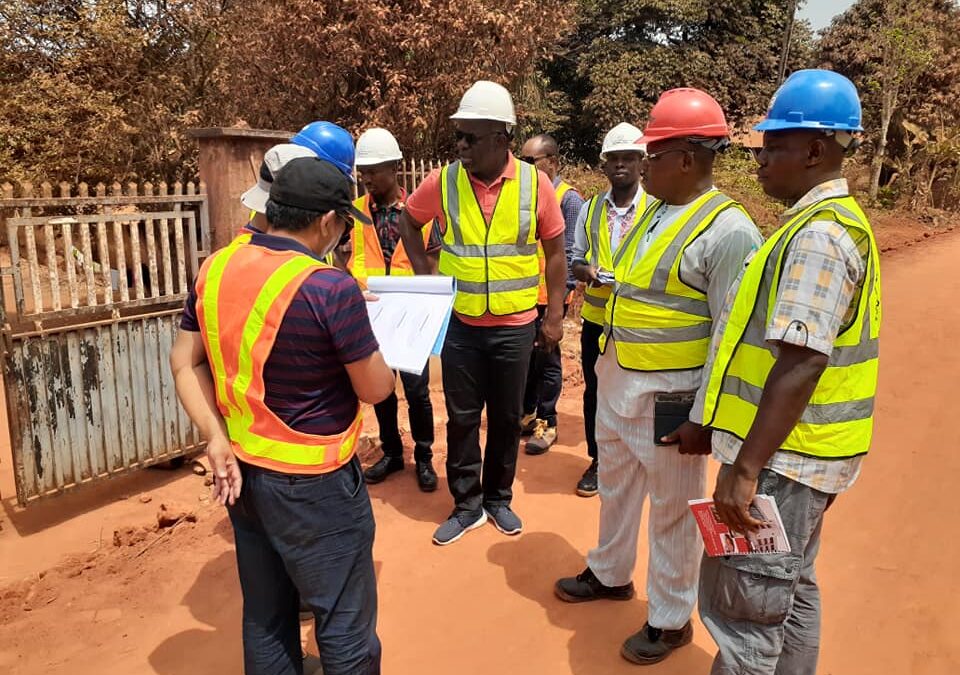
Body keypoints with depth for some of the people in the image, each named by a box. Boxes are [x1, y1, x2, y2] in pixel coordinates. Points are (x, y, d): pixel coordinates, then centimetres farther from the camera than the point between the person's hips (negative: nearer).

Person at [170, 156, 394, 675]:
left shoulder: (216, 268, -2)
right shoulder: (331, 288, -22)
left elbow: (184, 362, 3)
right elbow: (376, 389, -13)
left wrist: (217, 442, -3)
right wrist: (380, 361, 9)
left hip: (243, 471, 7)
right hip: (314, 485, -7)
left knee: (265, 617, 22)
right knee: (344, 624, 11)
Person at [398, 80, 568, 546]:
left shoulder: (535, 184, -8)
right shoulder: (443, 182, -6)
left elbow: (554, 252, 1)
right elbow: (409, 222, 12)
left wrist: (554, 316, 0)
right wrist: (425, 275, 2)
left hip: (515, 325, 0)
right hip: (459, 324, 1)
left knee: (506, 417, 12)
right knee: (462, 416, 9)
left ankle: (498, 498, 32)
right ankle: (466, 504, 26)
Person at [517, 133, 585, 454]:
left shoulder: (569, 199, -8)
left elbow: (569, 253, -11)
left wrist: (560, 298, -15)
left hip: (548, 297, -5)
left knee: (546, 361, 6)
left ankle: (546, 424, 19)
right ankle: (527, 414, 30)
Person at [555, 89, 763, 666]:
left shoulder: (728, 230, -18)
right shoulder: (652, 211, 8)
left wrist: (708, 419, -19)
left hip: (668, 395, -8)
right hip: (616, 381, 8)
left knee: (672, 509, 9)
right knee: (616, 486, 23)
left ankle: (671, 619, 29)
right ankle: (610, 574, 46)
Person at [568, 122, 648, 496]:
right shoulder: (590, 208, 6)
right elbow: (575, 259, 9)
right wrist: (586, 271, -13)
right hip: (596, 318, 3)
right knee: (594, 391, 13)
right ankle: (598, 461, 30)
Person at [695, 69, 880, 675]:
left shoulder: (818, 235, -20)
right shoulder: (835, 221, 13)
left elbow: (802, 363, -27)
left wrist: (745, 468, -25)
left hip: (781, 456, -10)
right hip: (799, 451, 10)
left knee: (740, 602, -1)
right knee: (788, 592, 21)